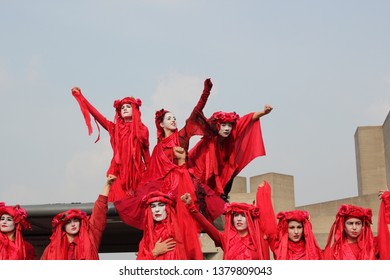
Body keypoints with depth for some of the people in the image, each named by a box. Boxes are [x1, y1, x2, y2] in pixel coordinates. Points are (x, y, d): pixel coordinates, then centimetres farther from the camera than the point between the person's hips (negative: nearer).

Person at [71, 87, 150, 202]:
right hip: (119, 172, 1)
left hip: (136, 172, -1)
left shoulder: (142, 130, 7)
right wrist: (80, 96, 1)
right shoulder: (115, 128, 11)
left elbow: (146, 154, 8)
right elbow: (97, 115, 5)